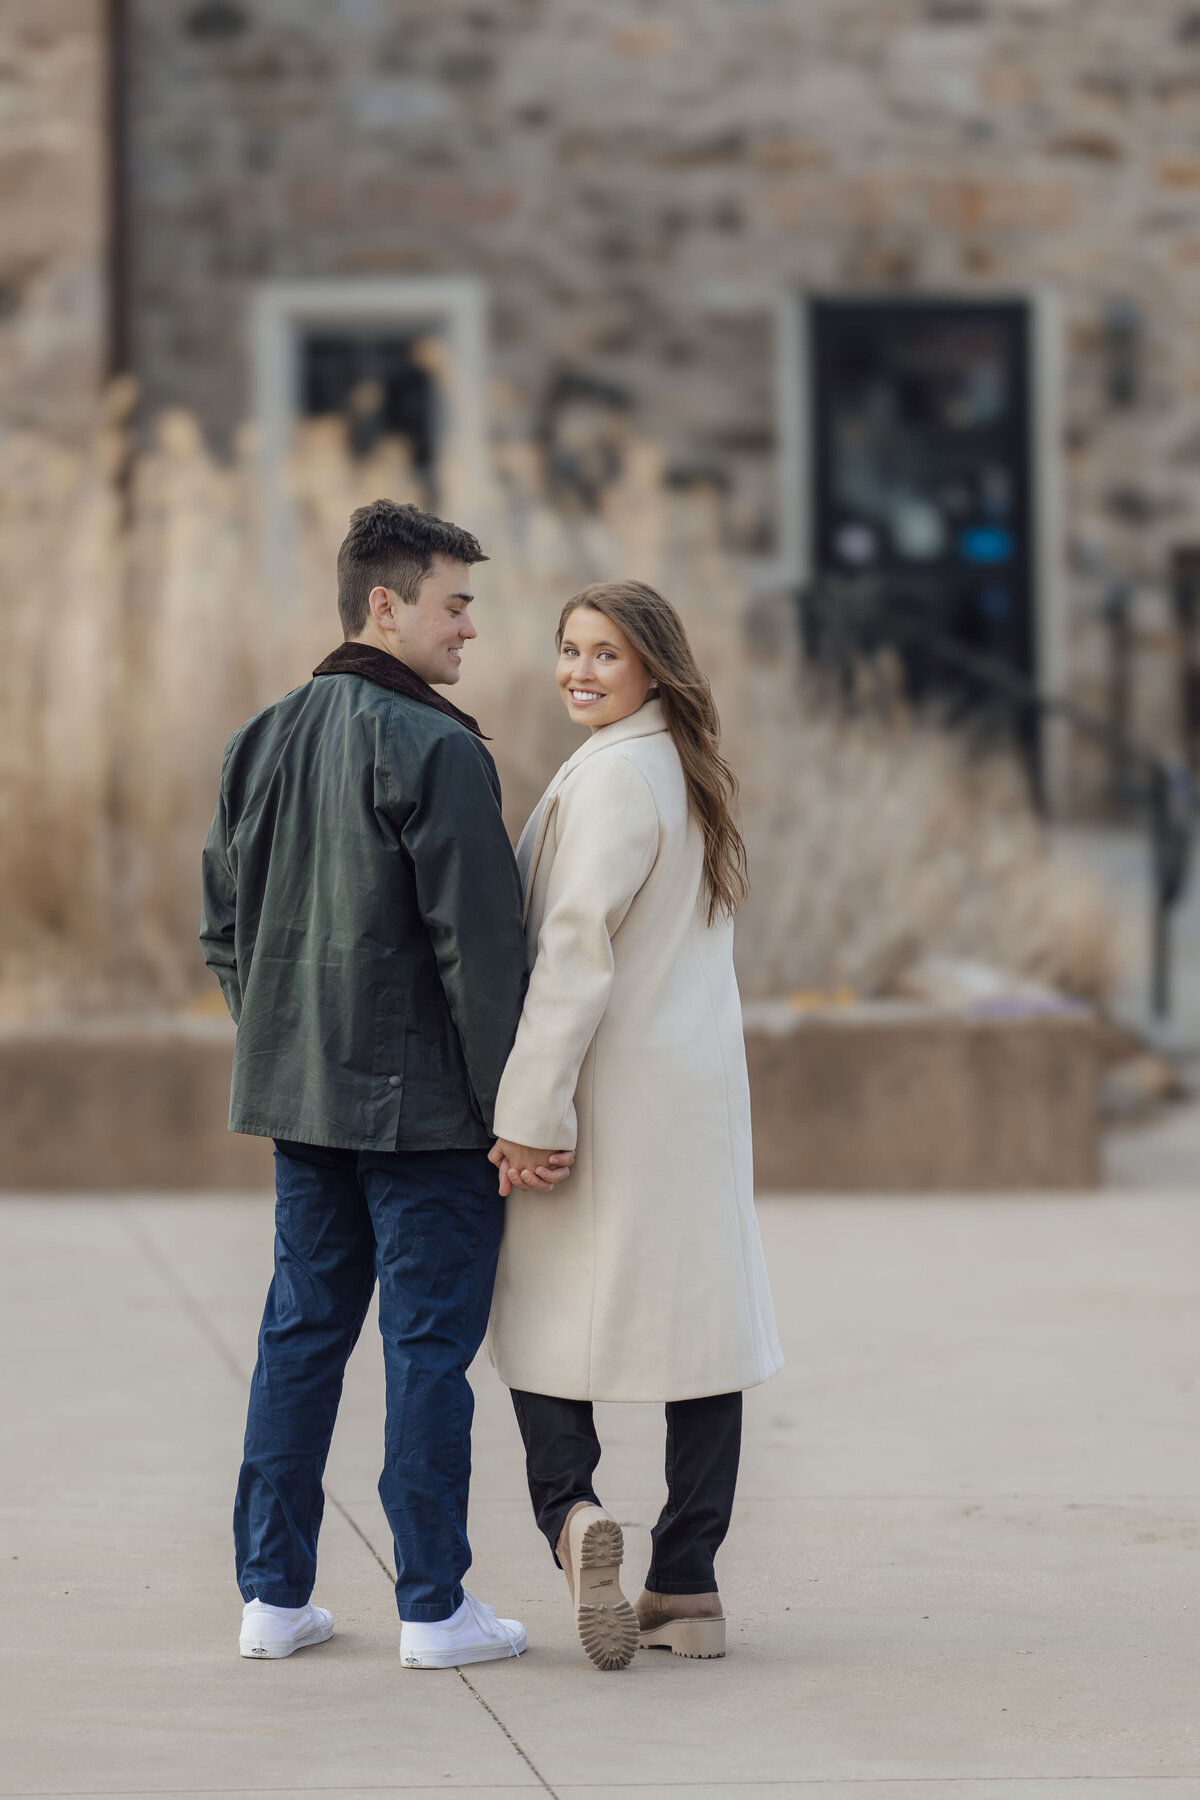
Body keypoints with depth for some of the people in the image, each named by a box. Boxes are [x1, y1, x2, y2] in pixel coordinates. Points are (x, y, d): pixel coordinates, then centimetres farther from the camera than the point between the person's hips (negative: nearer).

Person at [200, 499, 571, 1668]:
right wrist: (520, 1109, -13)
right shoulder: (434, 750, -15)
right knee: (428, 1343, -1)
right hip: (422, 1102, -7)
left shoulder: (261, 741, 10)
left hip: (299, 1095, 7)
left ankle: (273, 1594, 15)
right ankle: (433, 1607, 4)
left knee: (300, 1333, 12)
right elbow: (479, 946, -17)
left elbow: (225, 925, 15)